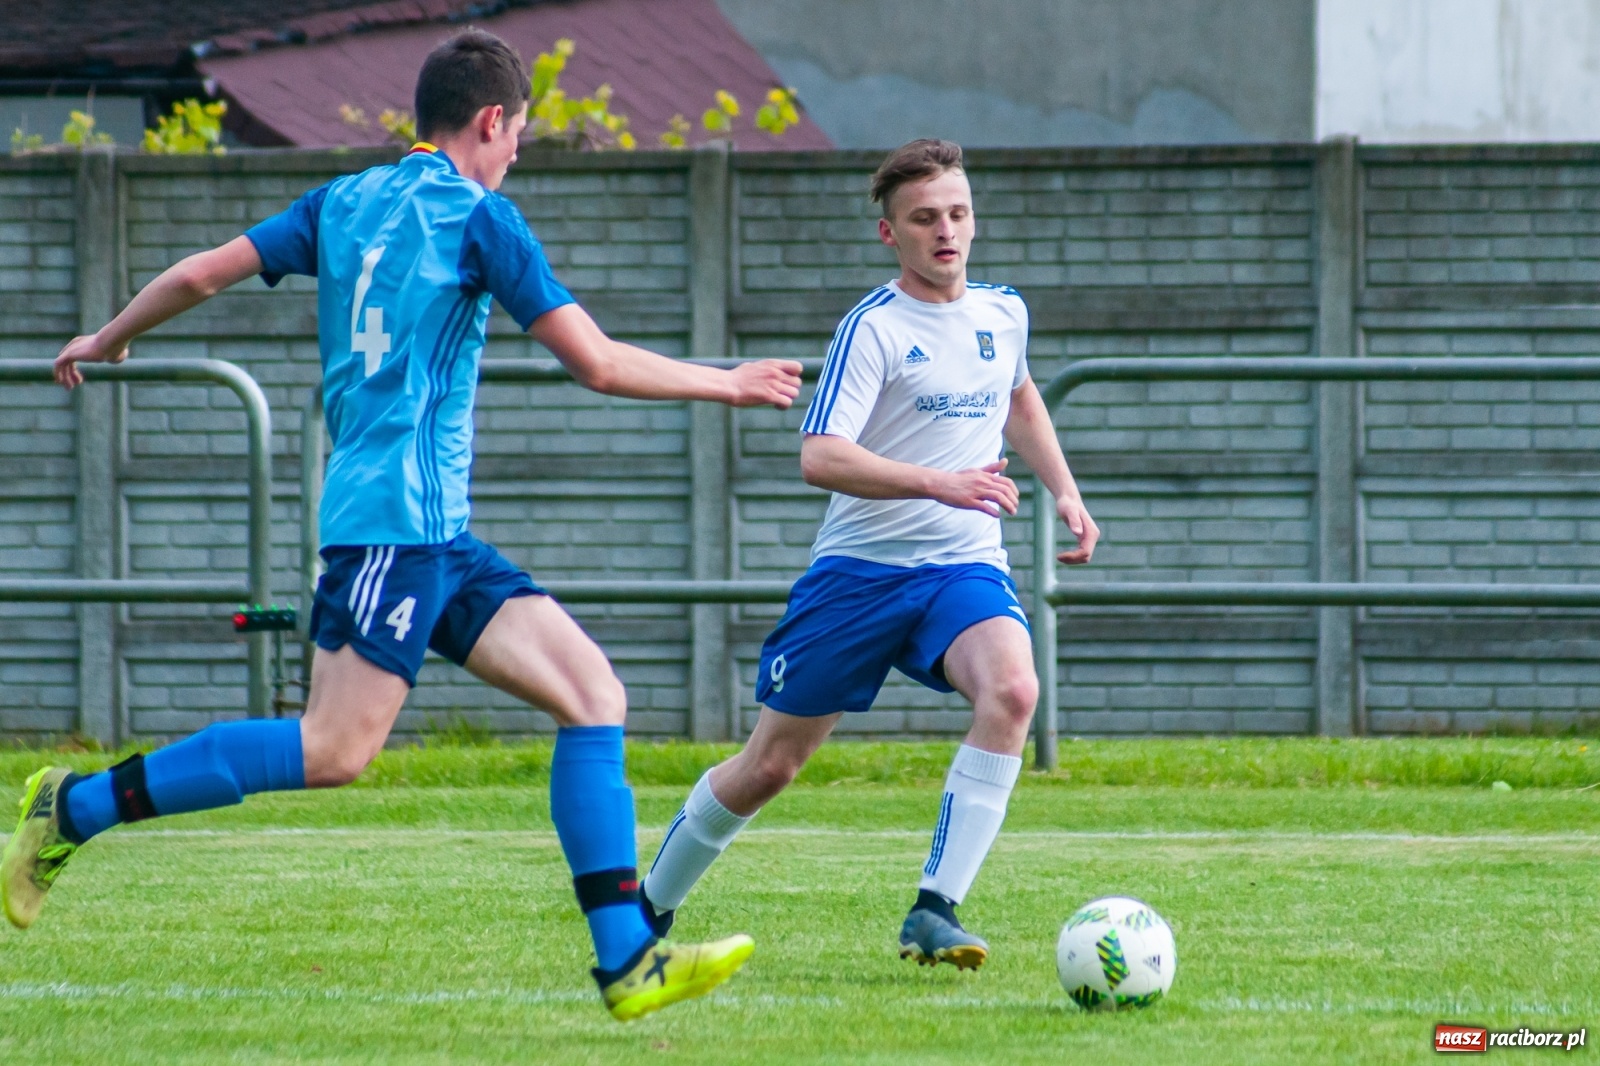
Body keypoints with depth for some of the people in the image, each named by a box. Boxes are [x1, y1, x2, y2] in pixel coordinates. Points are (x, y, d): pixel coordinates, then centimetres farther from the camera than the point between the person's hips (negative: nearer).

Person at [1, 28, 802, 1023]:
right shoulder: (475, 214, -5)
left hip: (440, 532, 9)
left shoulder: (344, 201, 16)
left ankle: (627, 958, -6)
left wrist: (108, 340, 33)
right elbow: (598, 362, -7)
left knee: (592, 691, 1)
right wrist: (729, 384, 6)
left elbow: (200, 274, 15)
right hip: (397, 517, -9)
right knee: (338, 748, -13)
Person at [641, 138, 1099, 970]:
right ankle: (647, 915, 28)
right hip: (860, 567, -4)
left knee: (1012, 690, -29)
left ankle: (934, 913, -28)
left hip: (964, 566, 4)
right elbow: (819, 458, -26)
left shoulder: (1004, 313, 8)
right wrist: (937, 482, -38)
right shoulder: (874, 329, -12)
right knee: (768, 767, 3)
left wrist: (1064, 491, 22)